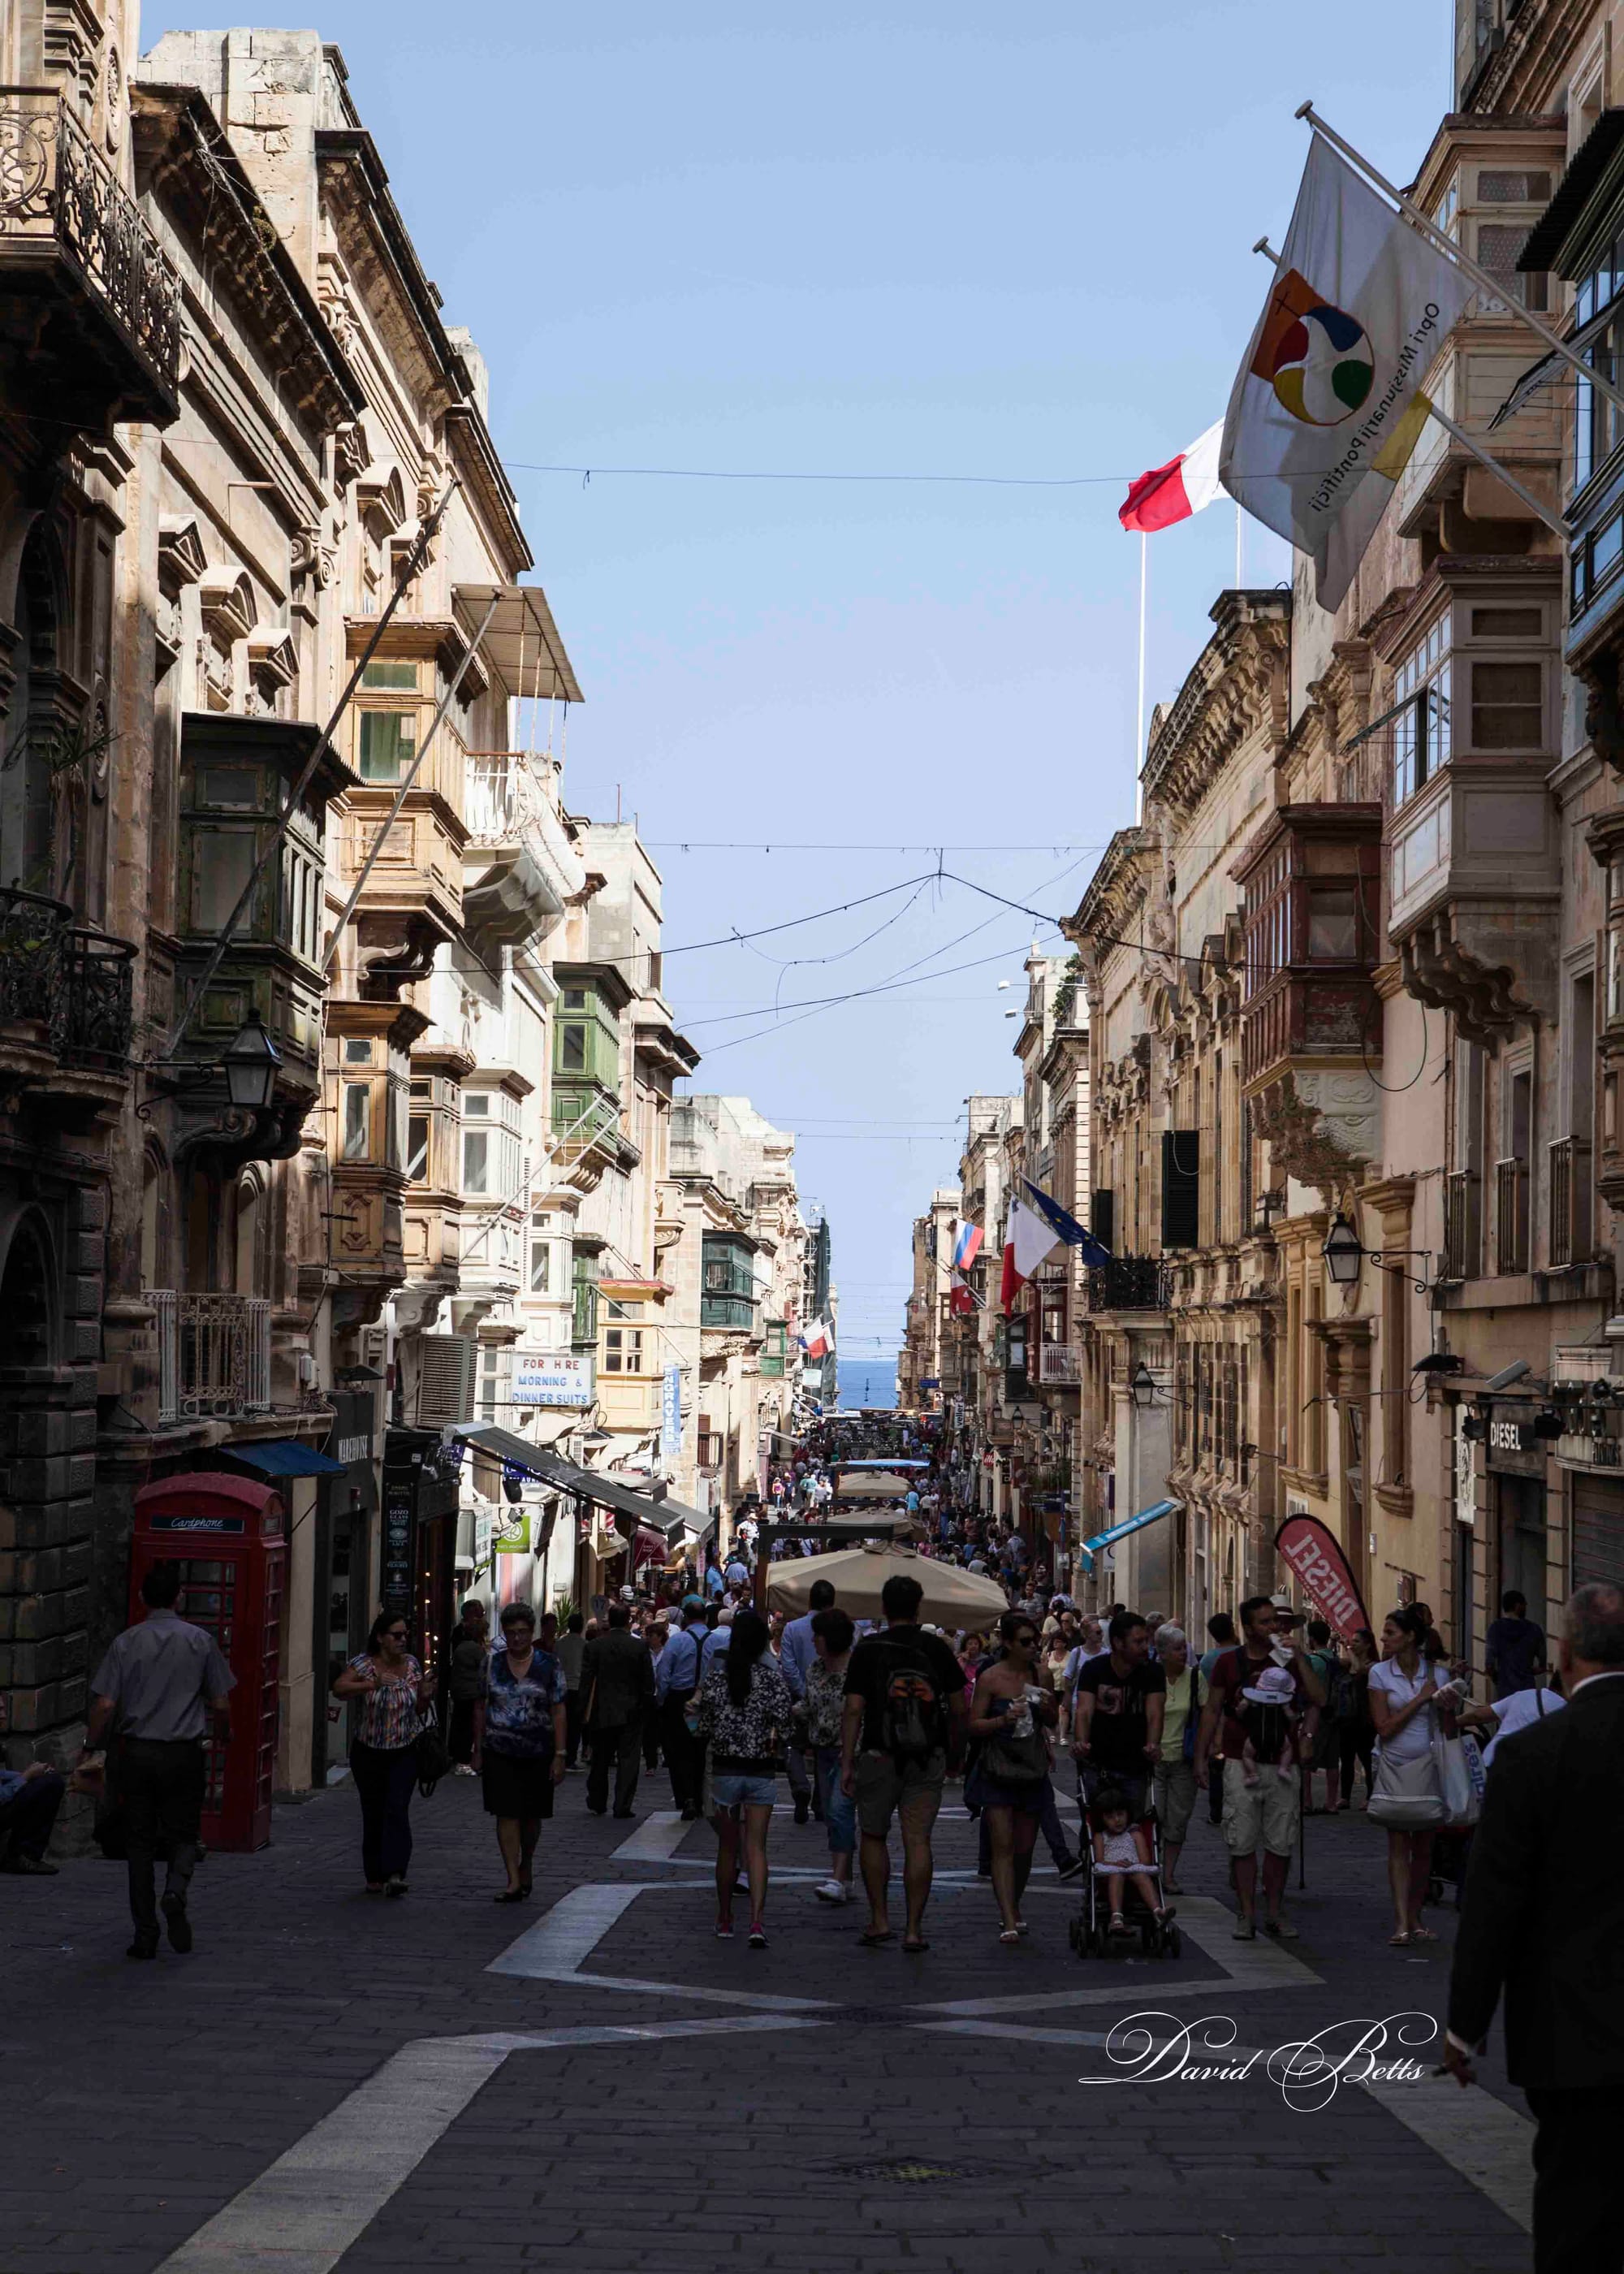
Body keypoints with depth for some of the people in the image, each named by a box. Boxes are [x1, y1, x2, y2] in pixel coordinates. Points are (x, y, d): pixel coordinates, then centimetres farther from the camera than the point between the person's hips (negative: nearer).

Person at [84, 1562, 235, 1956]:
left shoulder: (127, 1643, -2)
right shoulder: (200, 1641, -1)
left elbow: (105, 1705, -6)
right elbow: (221, 1704, 1)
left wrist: (89, 1749, 7)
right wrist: (222, 1733, 22)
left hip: (137, 1752, 1)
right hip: (183, 1752, -1)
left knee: (139, 1842, 8)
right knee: (183, 1835, 11)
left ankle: (145, 1935, 8)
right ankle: (176, 1891, -20)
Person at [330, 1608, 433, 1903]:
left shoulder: (411, 1663, 3)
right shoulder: (364, 1663, -8)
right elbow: (339, 1688, -25)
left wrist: (425, 1694, -9)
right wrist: (373, 1684, -37)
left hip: (404, 1753, 1)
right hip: (368, 1753, -1)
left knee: (397, 1810, -13)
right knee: (373, 1815, 5)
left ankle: (395, 1875, -22)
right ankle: (374, 1876, 17)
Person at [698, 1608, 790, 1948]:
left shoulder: (716, 1677, -4)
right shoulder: (774, 1677, -7)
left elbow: (705, 1728, -1)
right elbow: (782, 1725, -9)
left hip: (725, 1769, 1)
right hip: (762, 1771, -1)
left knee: (727, 1847, 14)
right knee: (756, 1846, 2)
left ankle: (725, 1919, 23)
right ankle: (757, 1920, -12)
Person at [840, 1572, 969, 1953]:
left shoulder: (867, 1650, -3)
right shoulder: (937, 1649, 2)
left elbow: (853, 1710, -7)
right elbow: (959, 1709, 4)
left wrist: (847, 1763, -3)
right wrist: (956, 1752, 16)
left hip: (880, 1757, -1)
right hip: (928, 1760, 1)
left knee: (873, 1837, 14)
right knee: (918, 1841, 2)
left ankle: (879, 1919, 12)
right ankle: (914, 1929, 0)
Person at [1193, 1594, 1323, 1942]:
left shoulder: (1288, 1660, 4)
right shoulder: (1228, 1662, 3)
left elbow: (1318, 1700, -6)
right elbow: (1212, 1710, 8)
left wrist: (1298, 1660, -13)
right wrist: (1201, 1756, 4)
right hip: (1240, 1763, -1)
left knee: (1280, 1843, 5)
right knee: (1242, 1843, -1)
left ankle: (1274, 1912, 14)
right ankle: (1246, 1914, 6)